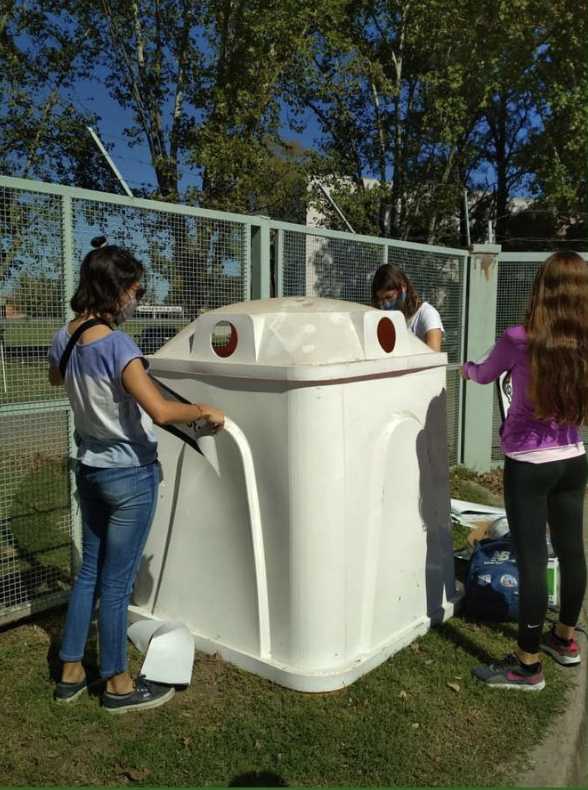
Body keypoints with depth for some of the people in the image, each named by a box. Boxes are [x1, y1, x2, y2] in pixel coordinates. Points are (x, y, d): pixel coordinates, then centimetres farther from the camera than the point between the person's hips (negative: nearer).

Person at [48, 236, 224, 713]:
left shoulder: (65, 337, 1)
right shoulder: (116, 344, -25)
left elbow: (55, 377, 25)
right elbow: (160, 411, -34)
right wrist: (206, 412, -19)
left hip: (90, 469, 8)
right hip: (130, 475, -8)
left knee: (90, 571, 20)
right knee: (117, 582, 5)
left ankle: (71, 673, 32)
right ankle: (118, 685, 24)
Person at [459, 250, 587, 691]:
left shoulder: (519, 339, -17)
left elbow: (484, 376, 4)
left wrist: (467, 369, 26)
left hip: (529, 464, -5)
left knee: (532, 559, 1)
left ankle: (528, 666, 12)